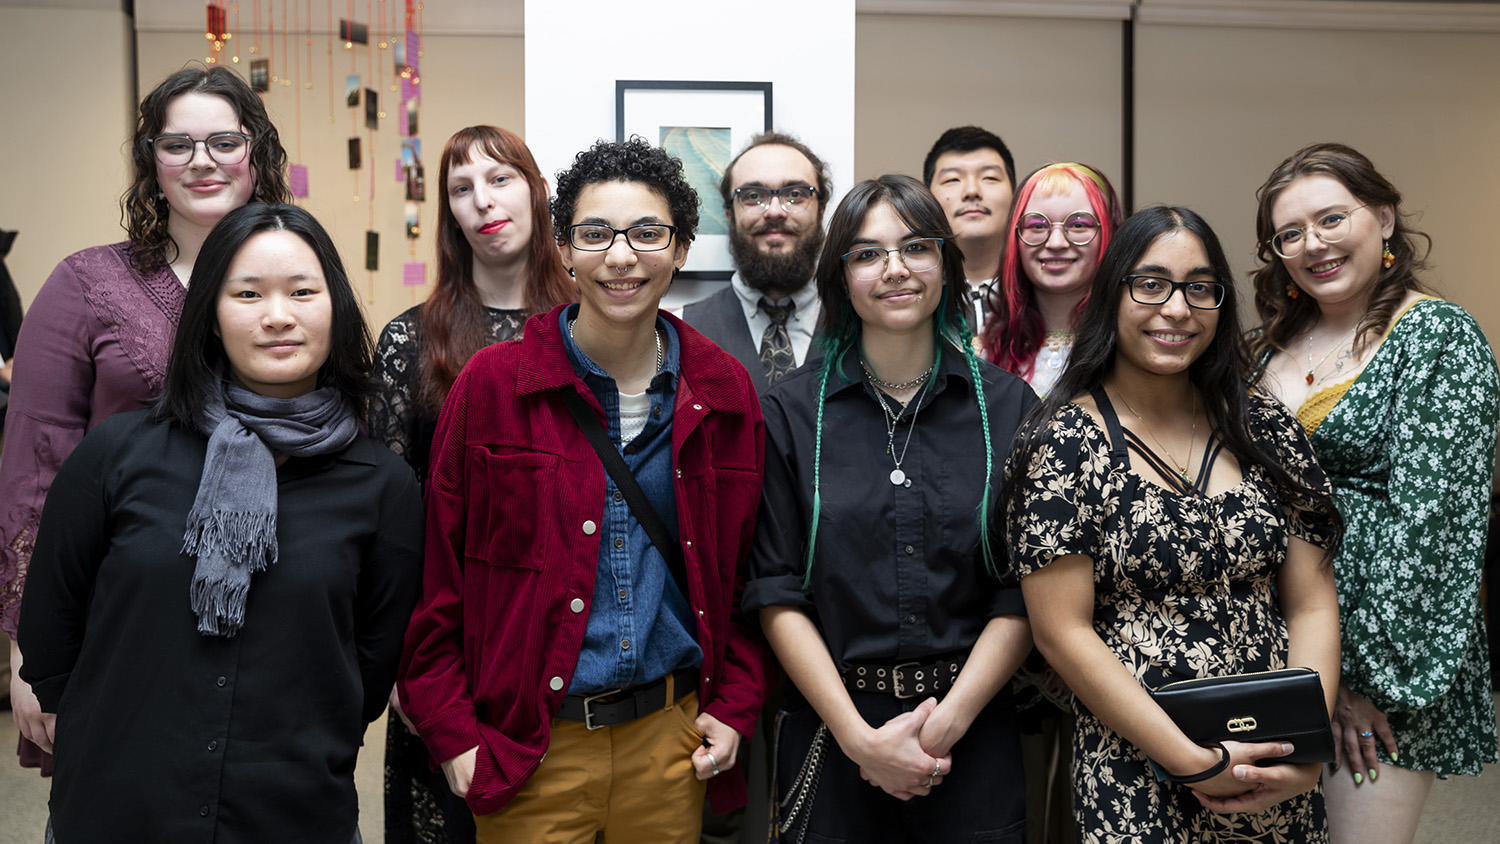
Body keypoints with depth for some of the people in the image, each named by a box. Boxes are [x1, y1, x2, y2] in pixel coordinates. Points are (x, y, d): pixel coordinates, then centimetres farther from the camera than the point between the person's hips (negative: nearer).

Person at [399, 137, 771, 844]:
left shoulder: (724, 393, 1)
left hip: (673, 737, 2)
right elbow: (437, 571, -3)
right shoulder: (492, 384, -6)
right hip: (528, 750, -2)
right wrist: (451, 732, -7)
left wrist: (735, 707, 1)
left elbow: (744, 568, 8)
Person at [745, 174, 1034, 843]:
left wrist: (947, 720, -12)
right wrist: (860, 736, -13)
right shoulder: (791, 412, -1)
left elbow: (1024, 592, -2)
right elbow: (778, 593, -4)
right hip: (829, 734, 0)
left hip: (973, 739, 1)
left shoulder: (1007, 406, 1)